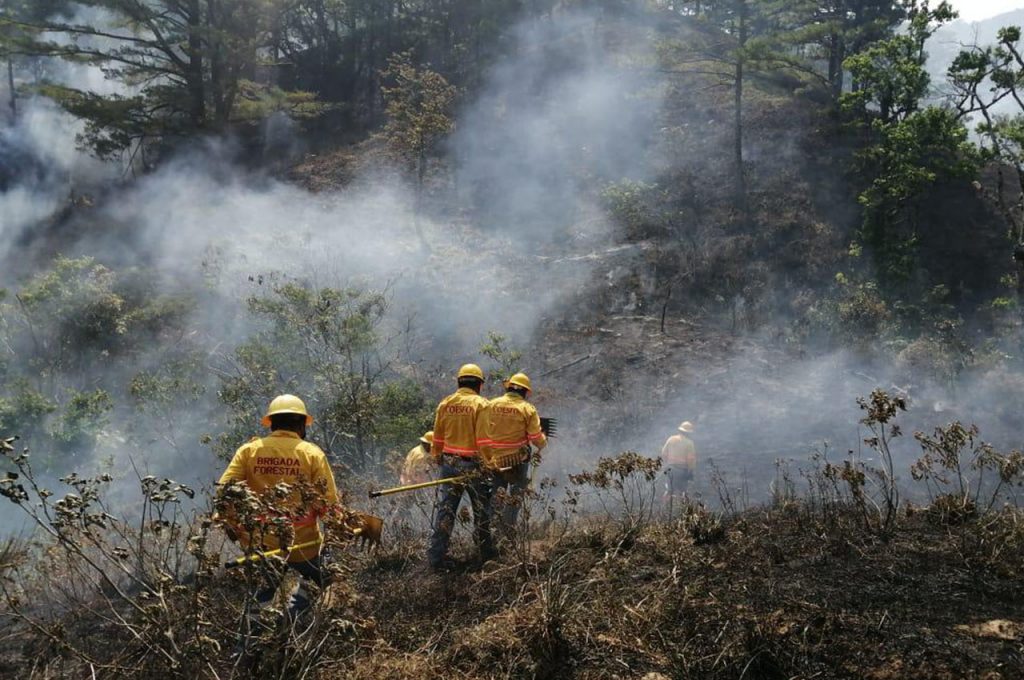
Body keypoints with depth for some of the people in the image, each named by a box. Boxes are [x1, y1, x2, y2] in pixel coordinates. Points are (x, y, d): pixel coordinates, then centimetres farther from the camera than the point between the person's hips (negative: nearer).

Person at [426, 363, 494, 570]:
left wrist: (437, 458, 21)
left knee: (444, 511, 6)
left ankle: (437, 557, 3)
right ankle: (486, 554, 23)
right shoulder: (480, 404, -10)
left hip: (449, 463, 4)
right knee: (481, 512, 11)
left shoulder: (445, 403, 4)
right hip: (473, 466, -4)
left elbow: (438, 437, 10)